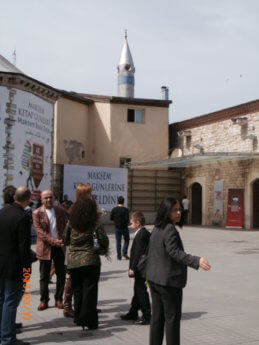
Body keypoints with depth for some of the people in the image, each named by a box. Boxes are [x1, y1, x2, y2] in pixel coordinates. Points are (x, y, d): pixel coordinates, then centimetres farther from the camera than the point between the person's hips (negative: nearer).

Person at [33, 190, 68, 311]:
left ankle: (59, 299, 18)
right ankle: (44, 300, 17)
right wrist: (54, 241, -22)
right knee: (44, 276, 6)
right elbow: (40, 231, -12)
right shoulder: (37, 213, -4)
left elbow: (66, 227, 7)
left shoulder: (60, 211, 6)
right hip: (45, 248, -2)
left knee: (61, 275, 6)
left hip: (60, 246, 3)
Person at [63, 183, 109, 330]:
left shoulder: (71, 223, 2)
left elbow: (65, 240, 11)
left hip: (73, 261, 4)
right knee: (90, 290, 3)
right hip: (90, 260, -4)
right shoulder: (95, 225, -10)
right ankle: (89, 320, 6)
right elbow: (104, 240, -9)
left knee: (77, 290, 16)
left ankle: (79, 318, 23)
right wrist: (105, 250, 10)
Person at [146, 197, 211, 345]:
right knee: (172, 318, 1)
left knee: (157, 316, 14)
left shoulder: (156, 229, 10)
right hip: (169, 281, -9)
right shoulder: (170, 230, -18)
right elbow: (174, 252, -30)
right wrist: (197, 261, -40)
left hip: (154, 280, 9)